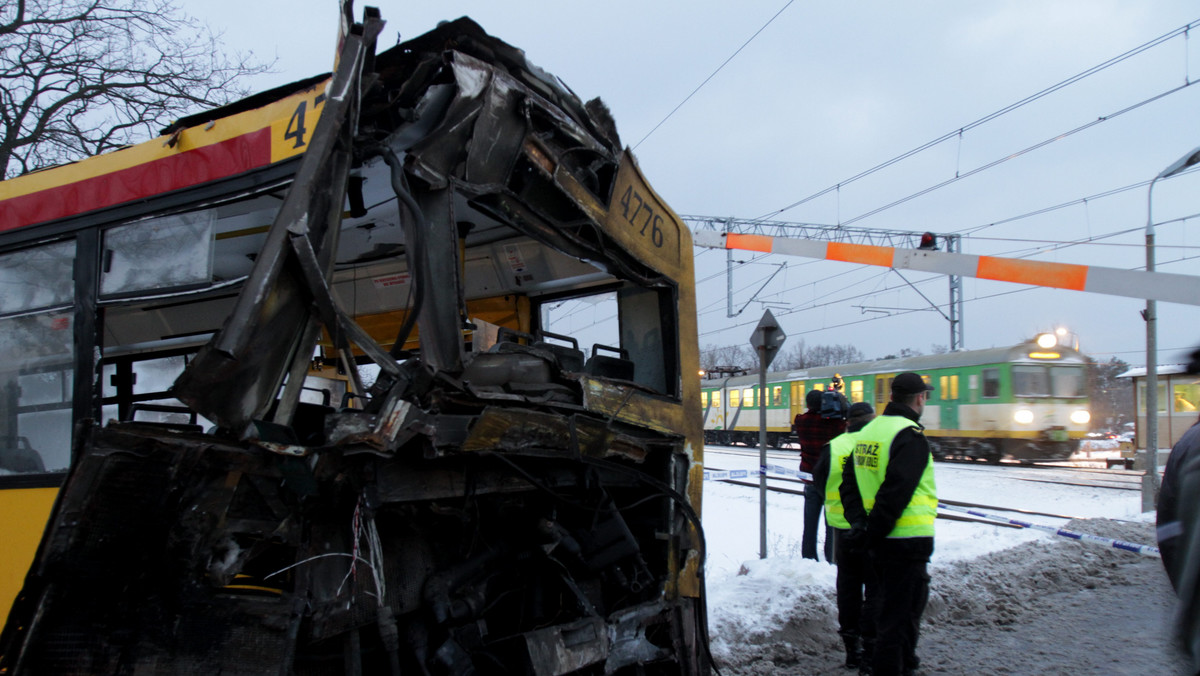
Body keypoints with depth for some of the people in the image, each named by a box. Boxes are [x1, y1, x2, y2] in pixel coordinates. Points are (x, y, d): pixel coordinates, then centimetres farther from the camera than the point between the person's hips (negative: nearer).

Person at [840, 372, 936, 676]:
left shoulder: (868, 431, 10)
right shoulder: (911, 437, -16)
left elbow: (849, 482, 7)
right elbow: (895, 494, -24)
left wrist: (859, 521, -2)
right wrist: (873, 532, -18)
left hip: (880, 542, 9)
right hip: (907, 539, -9)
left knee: (897, 608, 24)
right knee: (899, 615, 0)